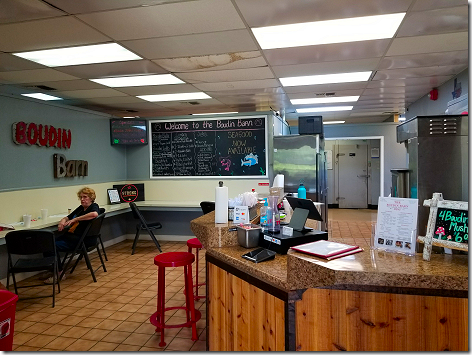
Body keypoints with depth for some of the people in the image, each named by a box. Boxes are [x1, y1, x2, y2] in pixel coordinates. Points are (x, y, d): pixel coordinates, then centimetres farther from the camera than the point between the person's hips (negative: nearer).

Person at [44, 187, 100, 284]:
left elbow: (94, 214, -32)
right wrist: (62, 221, -1)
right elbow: (68, 217, 24)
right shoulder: (81, 208, 18)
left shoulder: (94, 206, -7)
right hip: (71, 235, 9)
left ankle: (59, 273, -6)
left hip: (84, 240, -9)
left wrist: (75, 219, -27)